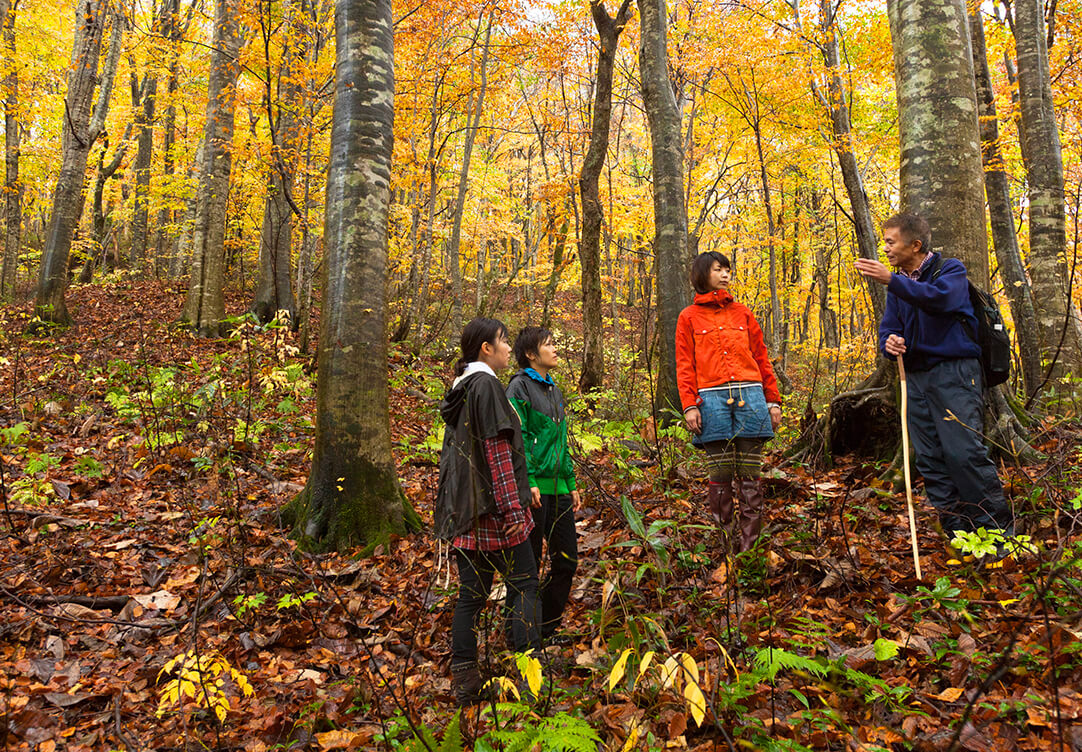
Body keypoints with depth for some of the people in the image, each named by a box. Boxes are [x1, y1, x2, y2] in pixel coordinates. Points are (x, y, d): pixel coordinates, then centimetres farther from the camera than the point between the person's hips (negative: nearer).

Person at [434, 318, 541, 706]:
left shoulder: (460, 388, 16)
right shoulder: (486, 385, -12)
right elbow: (497, 452, -17)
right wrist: (512, 509, -17)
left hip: (464, 512, 9)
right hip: (491, 507, -8)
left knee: (471, 593, 9)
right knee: (523, 584, 1)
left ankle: (465, 684, 13)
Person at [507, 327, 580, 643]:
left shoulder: (554, 389, 19)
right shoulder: (520, 386, -6)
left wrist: (571, 483, 19)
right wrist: (528, 480, -21)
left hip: (557, 487, 8)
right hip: (534, 488, -8)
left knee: (567, 560, 11)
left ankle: (547, 628, 26)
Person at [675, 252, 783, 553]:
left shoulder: (742, 312, 18)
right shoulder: (689, 317, 11)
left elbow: (762, 358, 16)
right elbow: (684, 366, 5)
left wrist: (774, 401, 11)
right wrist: (689, 406, -6)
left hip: (750, 396, 2)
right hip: (713, 398, -2)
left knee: (750, 473, 0)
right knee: (721, 474, -2)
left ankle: (748, 544, 3)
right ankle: (724, 544, 5)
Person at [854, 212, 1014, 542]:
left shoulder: (951, 270, -2)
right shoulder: (898, 284, 16)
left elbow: (940, 298, -25)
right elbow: (888, 328, 14)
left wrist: (891, 280, -34)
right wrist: (889, 343, -11)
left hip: (954, 372, -7)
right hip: (916, 378, 7)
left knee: (963, 452, -15)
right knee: (929, 460, 4)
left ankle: (998, 528, -2)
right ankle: (959, 531, 12)